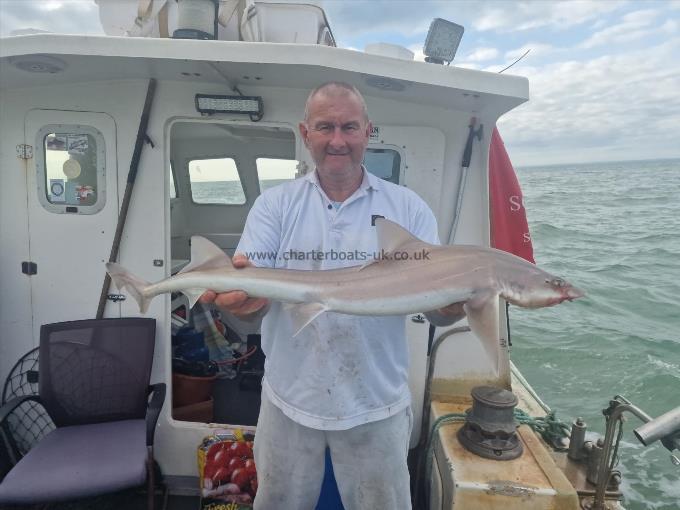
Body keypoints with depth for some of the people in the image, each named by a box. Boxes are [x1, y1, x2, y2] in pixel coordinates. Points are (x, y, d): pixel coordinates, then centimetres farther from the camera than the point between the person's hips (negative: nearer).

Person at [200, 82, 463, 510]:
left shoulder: (408, 207, -3)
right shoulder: (275, 205, -2)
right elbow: (251, 296, -12)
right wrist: (242, 299, -36)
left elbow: (438, 308, -7)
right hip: (289, 400, 1)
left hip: (377, 405, 0)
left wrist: (458, 301, -30)